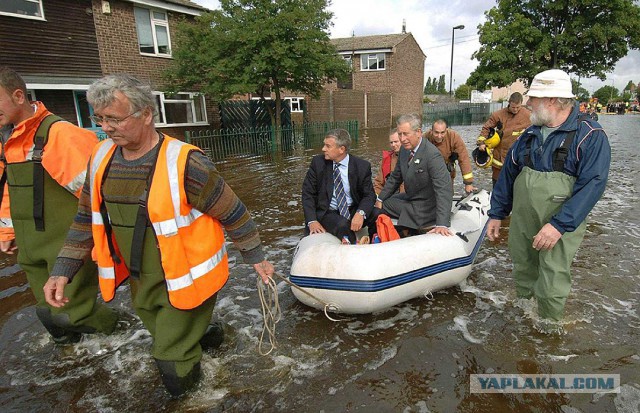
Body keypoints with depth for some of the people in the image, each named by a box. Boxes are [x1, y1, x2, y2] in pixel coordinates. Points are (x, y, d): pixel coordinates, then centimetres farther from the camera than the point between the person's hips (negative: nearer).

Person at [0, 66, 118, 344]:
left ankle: (108, 324, 25)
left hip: (66, 246, -8)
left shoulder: (57, 133, -19)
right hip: (31, 248, 8)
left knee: (68, 311, -3)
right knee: (50, 310, 18)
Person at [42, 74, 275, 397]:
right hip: (140, 282, 7)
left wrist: (255, 258, -7)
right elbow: (87, 219, 10)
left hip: (186, 282, -6)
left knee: (173, 361, 4)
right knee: (166, 336, 24)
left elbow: (233, 213, -15)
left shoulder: (184, 163, -23)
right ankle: (205, 335, 51)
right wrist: (63, 270, 6)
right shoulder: (102, 158, -2)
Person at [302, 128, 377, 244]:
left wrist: (361, 213, -25)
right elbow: (308, 193, -3)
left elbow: (369, 195, -3)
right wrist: (312, 221, -16)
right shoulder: (318, 162, -5)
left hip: (353, 211, 2)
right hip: (327, 212, -1)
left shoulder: (362, 166, -6)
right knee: (342, 225, -32)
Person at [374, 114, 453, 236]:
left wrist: (442, 224, -40)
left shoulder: (432, 155, -27)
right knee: (375, 209, 6)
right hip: (409, 198, 8)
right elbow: (395, 178, 13)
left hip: (425, 207, -8)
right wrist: (380, 199, 7)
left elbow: (444, 190, -32)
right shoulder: (405, 149, -1)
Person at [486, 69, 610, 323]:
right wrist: (496, 213, 11)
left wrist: (559, 225, -27)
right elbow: (508, 173, 12)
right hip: (521, 223, 5)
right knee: (523, 273, 19)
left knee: (550, 288, 1)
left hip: (559, 226, -5)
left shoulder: (590, 135, -10)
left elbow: (592, 185, -18)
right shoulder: (530, 135, 7)